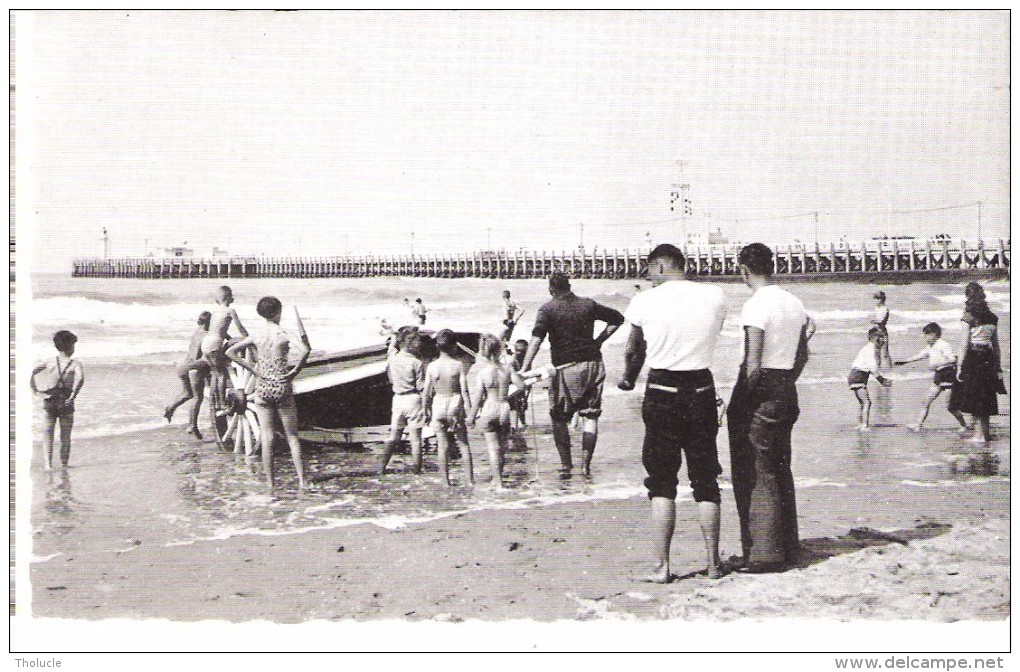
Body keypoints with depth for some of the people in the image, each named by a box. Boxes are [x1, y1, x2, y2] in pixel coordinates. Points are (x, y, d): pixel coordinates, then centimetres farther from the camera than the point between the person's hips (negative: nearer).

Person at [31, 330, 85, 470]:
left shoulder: (50, 363, 6)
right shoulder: (76, 364, -5)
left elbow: (33, 371, -2)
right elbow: (80, 378, -24)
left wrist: (36, 390, -1)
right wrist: (73, 396, -21)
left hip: (49, 401, 2)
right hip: (65, 403, -2)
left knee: (47, 433, 5)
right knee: (65, 437, 10)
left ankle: (47, 463, -8)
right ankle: (64, 464, 15)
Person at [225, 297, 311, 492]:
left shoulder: (256, 337, 2)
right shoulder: (285, 335, -8)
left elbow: (230, 352, -2)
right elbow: (304, 351, -26)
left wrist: (252, 369, -2)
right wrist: (295, 371, -14)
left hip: (262, 388, 2)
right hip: (282, 388, -2)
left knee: (267, 438, 6)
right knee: (292, 436, 7)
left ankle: (271, 484, 6)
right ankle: (302, 481, 3)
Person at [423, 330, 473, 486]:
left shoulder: (431, 366, -4)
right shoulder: (458, 365, -10)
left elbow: (426, 393, -1)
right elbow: (464, 390, -11)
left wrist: (426, 411, 10)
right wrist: (469, 410, -5)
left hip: (438, 405, 1)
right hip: (455, 405, -1)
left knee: (443, 445, 7)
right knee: (463, 444, 10)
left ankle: (446, 480, 10)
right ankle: (469, 478, 9)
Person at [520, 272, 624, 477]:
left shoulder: (548, 309, -3)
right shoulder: (588, 305, 9)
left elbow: (537, 337, -19)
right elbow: (617, 318, 18)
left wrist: (525, 366, -22)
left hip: (566, 369, -3)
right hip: (593, 364, 3)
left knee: (559, 418, 9)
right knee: (591, 416, 7)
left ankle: (566, 464, 6)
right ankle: (586, 464, 2)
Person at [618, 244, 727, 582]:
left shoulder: (644, 301, -4)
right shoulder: (715, 296, 1)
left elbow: (634, 350, 10)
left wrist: (627, 379, 30)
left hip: (662, 393, -2)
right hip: (702, 390, 2)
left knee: (662, 482, 6)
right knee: (705, 481, 11)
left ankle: (661, 566, 6)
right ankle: (712, 563, 16)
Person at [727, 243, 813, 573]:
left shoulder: (755, 306, -15)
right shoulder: (794, 303, 10)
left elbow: (753, 364, -20)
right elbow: (803, 355, 16)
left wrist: (737, 406, -13)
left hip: (759, 394, -8)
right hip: (787, 393, 8)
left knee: (754, 475, -2)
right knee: (780, 472, 16)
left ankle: (763, 553, 1)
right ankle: (787, 547, 23)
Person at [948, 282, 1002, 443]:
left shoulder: (969, 315, -6)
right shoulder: (992, 316, 10)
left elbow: (965, 342, -10)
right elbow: (996, 344, 12)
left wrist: (961, 366, -8)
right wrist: (998, 367, 16)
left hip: (973, 357, -6)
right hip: (988, 357, 6)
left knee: (972, 396, 0)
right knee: (985, 397, 13)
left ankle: (979, 434, -1)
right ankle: (986, 432, 20)